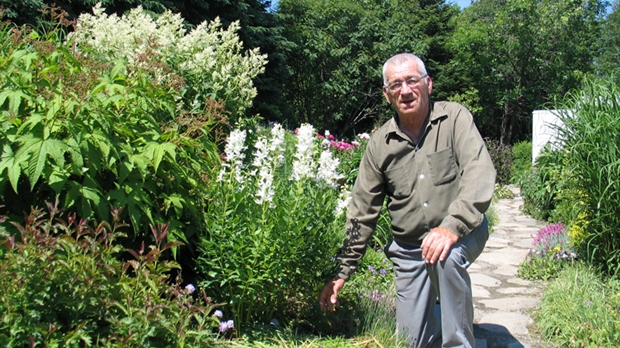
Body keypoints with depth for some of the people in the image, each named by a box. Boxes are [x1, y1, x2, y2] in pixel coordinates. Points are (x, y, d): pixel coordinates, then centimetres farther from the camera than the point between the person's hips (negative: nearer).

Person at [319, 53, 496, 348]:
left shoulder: (454, 118, -9)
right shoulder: (380, 144, -1)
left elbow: (480, 173, -22)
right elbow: (362, 212, 3)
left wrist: (451, 227, -37)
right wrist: (342, 272, 2)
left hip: (463, 233, -3)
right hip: (408, 247, 3)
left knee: (445, 255, -37)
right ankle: (443, 309, 38)